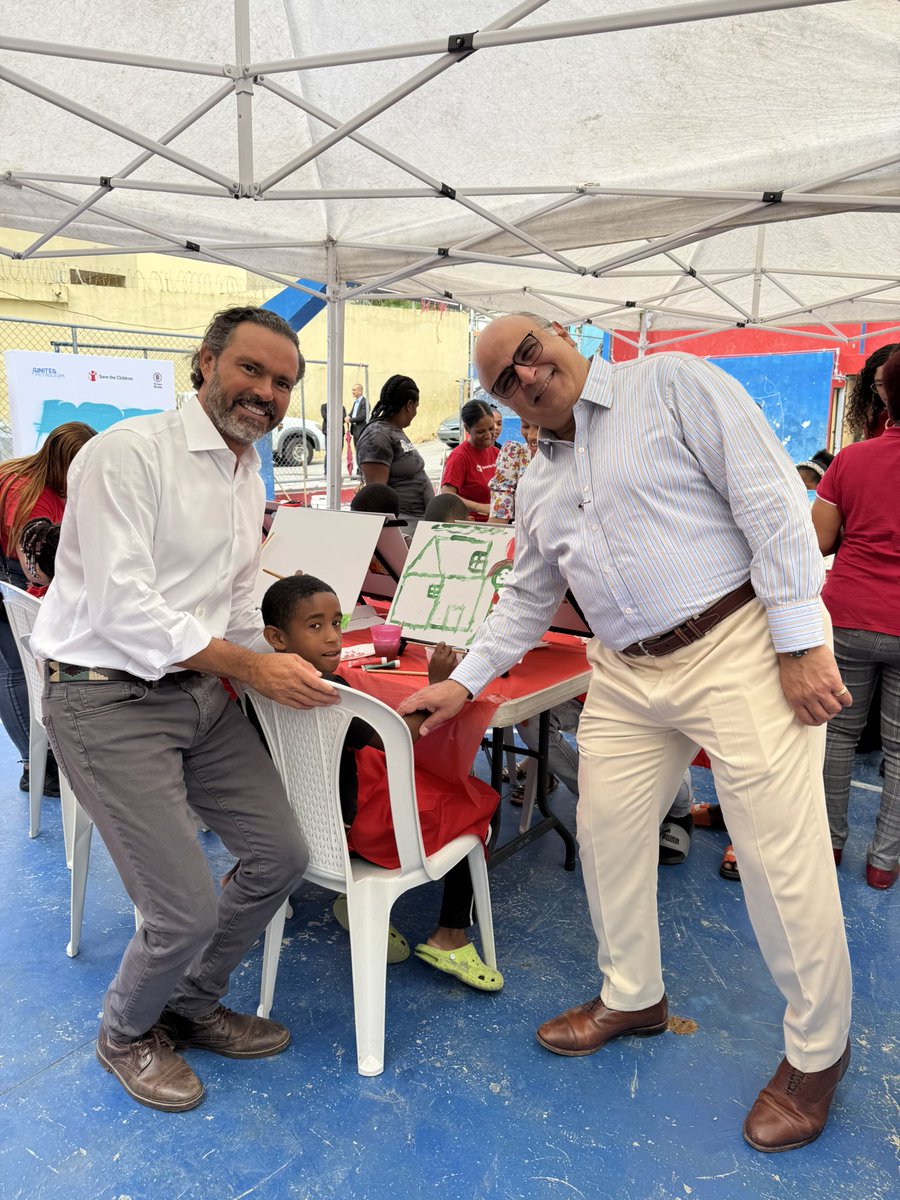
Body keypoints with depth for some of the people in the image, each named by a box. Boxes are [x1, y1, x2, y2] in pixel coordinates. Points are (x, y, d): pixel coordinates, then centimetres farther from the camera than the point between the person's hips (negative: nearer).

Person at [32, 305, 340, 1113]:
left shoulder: (249, 476, 13)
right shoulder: (128, 453, -14)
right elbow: (122, 606, -22)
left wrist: (281, 672, 7)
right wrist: (253, 666, -20)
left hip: (201, 690, 8)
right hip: (110, 702, -8)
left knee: (280, 856, 8)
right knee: (187, 908, -8)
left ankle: (193, 1004, 35)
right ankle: (127, 1032, 29)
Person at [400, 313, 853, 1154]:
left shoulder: (672, 383, -6)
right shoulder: (537, 485, 14)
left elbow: (772, 499, -12)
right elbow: (528, 598, 20)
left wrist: (800, 644, -17)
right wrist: (464, 682, 12)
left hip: (741, 644, -6)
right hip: (627, 674, 7)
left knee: (782, 854, -1)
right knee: (606, 830, 11)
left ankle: (817, 1049, 24)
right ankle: (632, 996, 36)